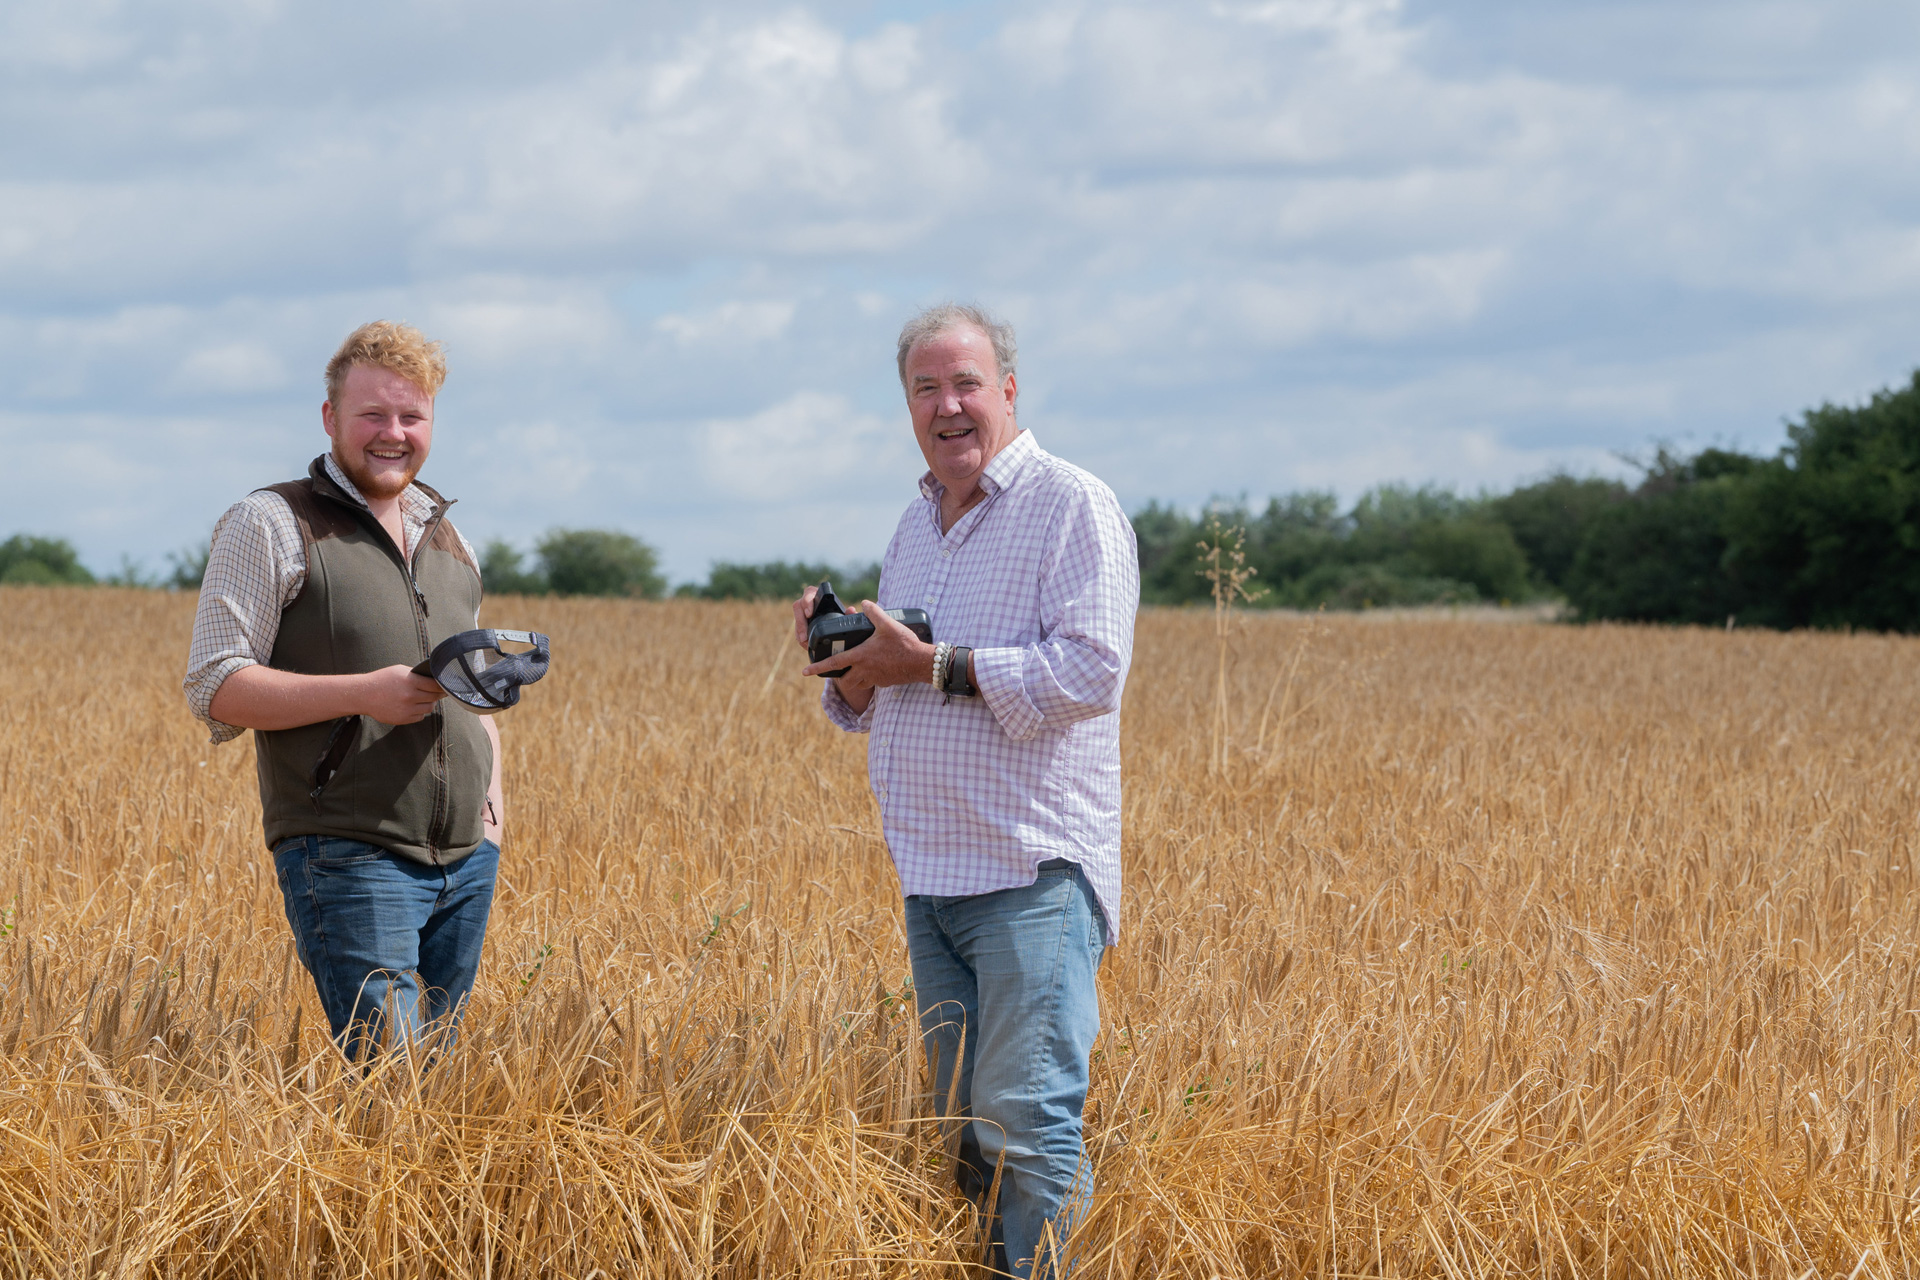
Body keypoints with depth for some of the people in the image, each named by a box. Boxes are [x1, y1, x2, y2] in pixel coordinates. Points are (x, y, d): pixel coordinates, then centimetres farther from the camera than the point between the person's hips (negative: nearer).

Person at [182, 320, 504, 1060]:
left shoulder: (449, 543, 18)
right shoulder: (271, 527, -3)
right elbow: (214, 689, -9)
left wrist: (492, 790, 8)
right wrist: (364, 694, -19)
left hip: (468, 859, 7)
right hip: (346, 855, -7)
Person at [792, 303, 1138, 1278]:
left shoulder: (1073, 508, -6)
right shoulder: (915, 527, 18)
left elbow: (1090, 669, -18)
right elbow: (871, 708, 24)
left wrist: (930, 666, -17)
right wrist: (846, 660, 0)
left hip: (1034, 876, -8)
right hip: (932, 874, 8)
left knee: (1026, 1128, -12)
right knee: (966, 1132, 10)